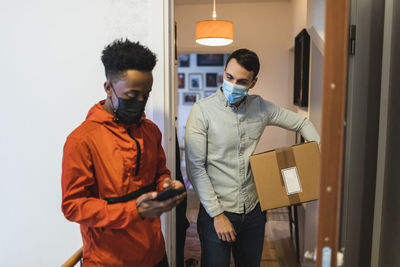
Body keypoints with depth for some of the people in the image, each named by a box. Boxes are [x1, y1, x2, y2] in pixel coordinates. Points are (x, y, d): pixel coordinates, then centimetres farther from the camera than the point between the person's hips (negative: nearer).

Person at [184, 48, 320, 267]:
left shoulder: (261, 107, 0)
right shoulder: (202, 110, -13)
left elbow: (301, 123, 14)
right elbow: (195, 167, -15)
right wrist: (217, 214, -15)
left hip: (253, 211, 5)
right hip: (217, 211, -4)